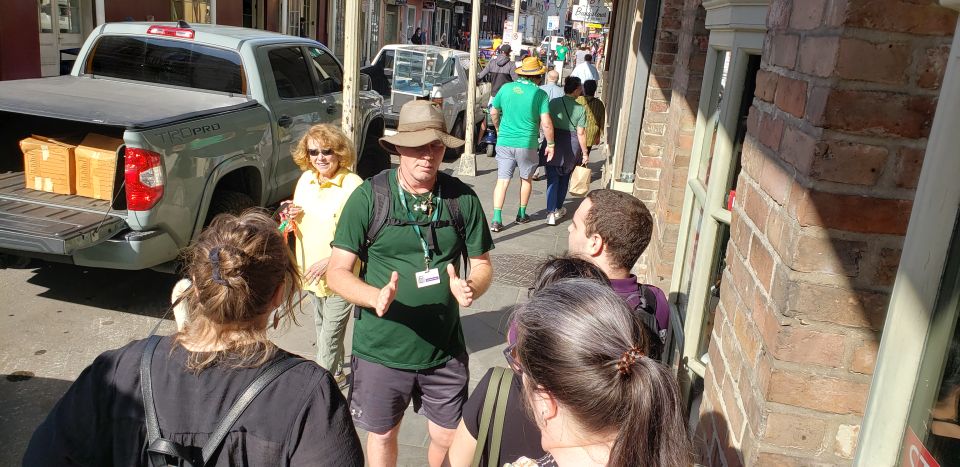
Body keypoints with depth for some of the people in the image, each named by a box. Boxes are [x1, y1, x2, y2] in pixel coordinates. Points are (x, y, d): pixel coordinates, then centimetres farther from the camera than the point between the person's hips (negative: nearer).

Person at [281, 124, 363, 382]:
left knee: (329, 334, 0)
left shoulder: (353, 185, -19)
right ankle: (335, 373, 40)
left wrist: (331, 260, -23)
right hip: (309, 271, 8)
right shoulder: (305, 179, 4)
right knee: (321, 327, 21)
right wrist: (292, 215, -5)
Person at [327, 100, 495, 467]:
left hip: (445, 350, 2)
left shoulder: (462, 198, -6)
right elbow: (337, 272, -10)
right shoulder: (368, 196, -12)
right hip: (381, 351, -1)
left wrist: (471, 287, -20)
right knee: (382, 435, 20)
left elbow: (482, 264, 3)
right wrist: (376, 297, -30)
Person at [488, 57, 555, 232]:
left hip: (504, 142, 2)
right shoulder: (540, 94, -9)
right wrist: (550, 144, 0)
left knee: (502, 180, 4)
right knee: (526, 179, 19)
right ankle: (522, 214, 31)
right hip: (527, 144, -2)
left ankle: (496, 219, -5)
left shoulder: (506, 88, 2)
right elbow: (546, 123, -13)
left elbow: (493, 113, 13)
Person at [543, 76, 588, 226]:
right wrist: (585, 152, -1)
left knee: (552, 179, 4)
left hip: (554, 144, 1)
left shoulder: (554, 103, -4)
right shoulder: (580, 109, -9)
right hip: (572, 146, 0)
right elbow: (581, 133, -9)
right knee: (564, 179, 17)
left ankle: (551, 213, -5)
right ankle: (558, 209, 29)